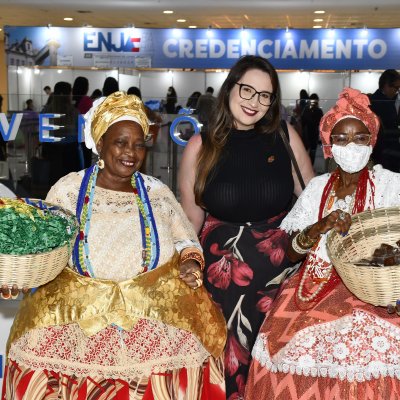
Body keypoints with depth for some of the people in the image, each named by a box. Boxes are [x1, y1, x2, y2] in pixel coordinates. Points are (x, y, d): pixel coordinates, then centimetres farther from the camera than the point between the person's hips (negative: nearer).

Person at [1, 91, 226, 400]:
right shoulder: (67, 190, 3)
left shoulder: (158, 193, 8)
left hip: (155, 311, 1)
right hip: (75, 313, 0)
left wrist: (191, 263, -6)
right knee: (43, 375, -14)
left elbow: (186, 240, 15)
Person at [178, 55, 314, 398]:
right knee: (229, 361, 8)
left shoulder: (285, 136, 0)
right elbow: (191, 219, 5)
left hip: (279, 269, 1)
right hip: (221, 272, -1)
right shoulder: (201, 146, -2)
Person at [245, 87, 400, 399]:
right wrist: (321, 226, -13)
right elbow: (292, 252, 5)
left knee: (366, 339, -29)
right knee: (286, 339, -19)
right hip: (318, 282, 3)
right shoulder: (318, 187, 11)